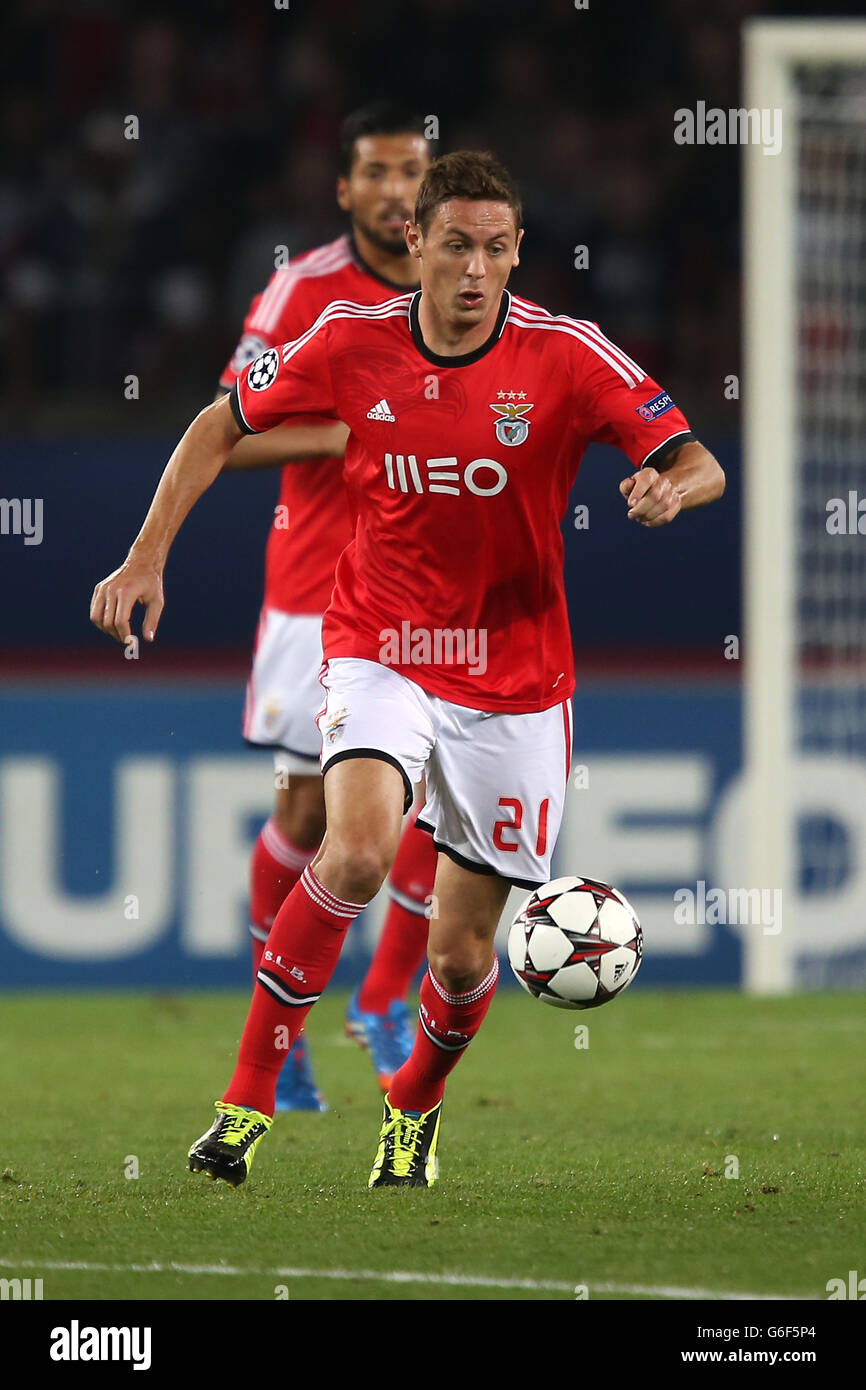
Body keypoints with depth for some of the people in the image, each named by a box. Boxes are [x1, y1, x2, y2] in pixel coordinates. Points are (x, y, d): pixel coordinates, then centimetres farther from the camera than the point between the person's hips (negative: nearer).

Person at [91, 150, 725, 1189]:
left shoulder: (566, 355, -11)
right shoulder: (352, 343, -7)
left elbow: (699, 464, -11)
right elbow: (222, 423, 7)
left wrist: (669, 487, -35)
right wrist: (148, 556, 0)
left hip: (514, 679, 0)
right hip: (380, 652, 0)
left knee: (461, 954, 5)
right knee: (357, 854, -29)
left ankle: (413, 1110, 38)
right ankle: (247, 1102, -18)